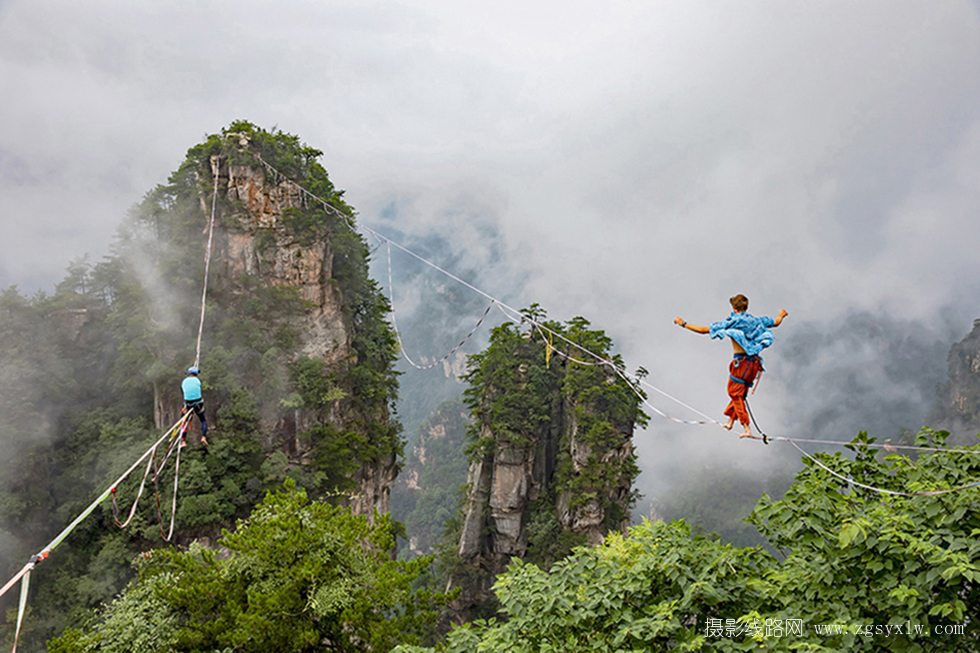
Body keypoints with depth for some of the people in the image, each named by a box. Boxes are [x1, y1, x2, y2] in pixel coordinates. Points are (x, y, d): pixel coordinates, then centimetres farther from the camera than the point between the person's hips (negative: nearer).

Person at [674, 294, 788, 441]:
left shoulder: (731, 323, -4)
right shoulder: (756, 321, 10)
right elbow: (776, 322, 27)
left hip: (741, 362, -6)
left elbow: (703, 329, -5)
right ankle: (730, 420, 28)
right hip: (755, 363, 6)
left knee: (735, 394, 4)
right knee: (740, 393, 21)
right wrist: (781, 314, 51)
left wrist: (684, 324, 5)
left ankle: (747, 428, -3)